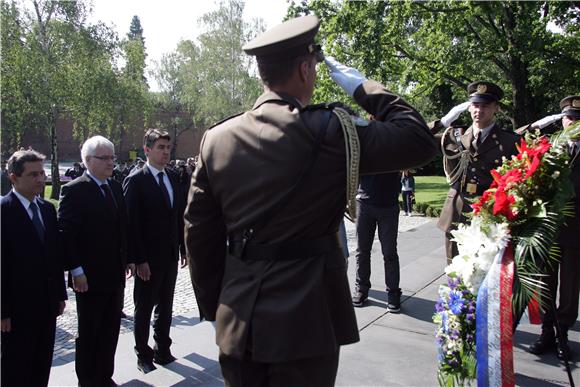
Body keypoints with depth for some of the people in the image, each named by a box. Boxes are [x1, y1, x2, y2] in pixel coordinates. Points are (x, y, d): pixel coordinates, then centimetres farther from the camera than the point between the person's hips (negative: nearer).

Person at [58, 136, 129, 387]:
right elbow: (65, 233, -15)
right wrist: (76, 271, -17)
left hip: (114, 275, 6)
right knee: (89, 333, 11)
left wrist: (125, 260, 10)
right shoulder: (74, 190, -13)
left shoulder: (115, 187, 8)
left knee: (111, 330, 16)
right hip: (89, 277, -6)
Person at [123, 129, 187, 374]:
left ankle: (162, 351, 30)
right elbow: (131, 223, -14)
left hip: (171, 255, 6)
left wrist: (183, 248, 9)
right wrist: (139, 259, -17)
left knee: (165, 307, 16)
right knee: (144, 308, 10)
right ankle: (143, 355, 26)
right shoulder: (135, 180, -12)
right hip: (148, 258, -6)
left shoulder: (173, 178, 7)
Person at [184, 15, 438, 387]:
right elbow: (421, 141, -6)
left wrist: (213, 306, 14)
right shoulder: (328, 130, -15)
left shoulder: (216, 138, -1)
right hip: (304, 319, -4)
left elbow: (200, 233, 3)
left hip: (236, 321, 5)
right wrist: (364, 87, 3)